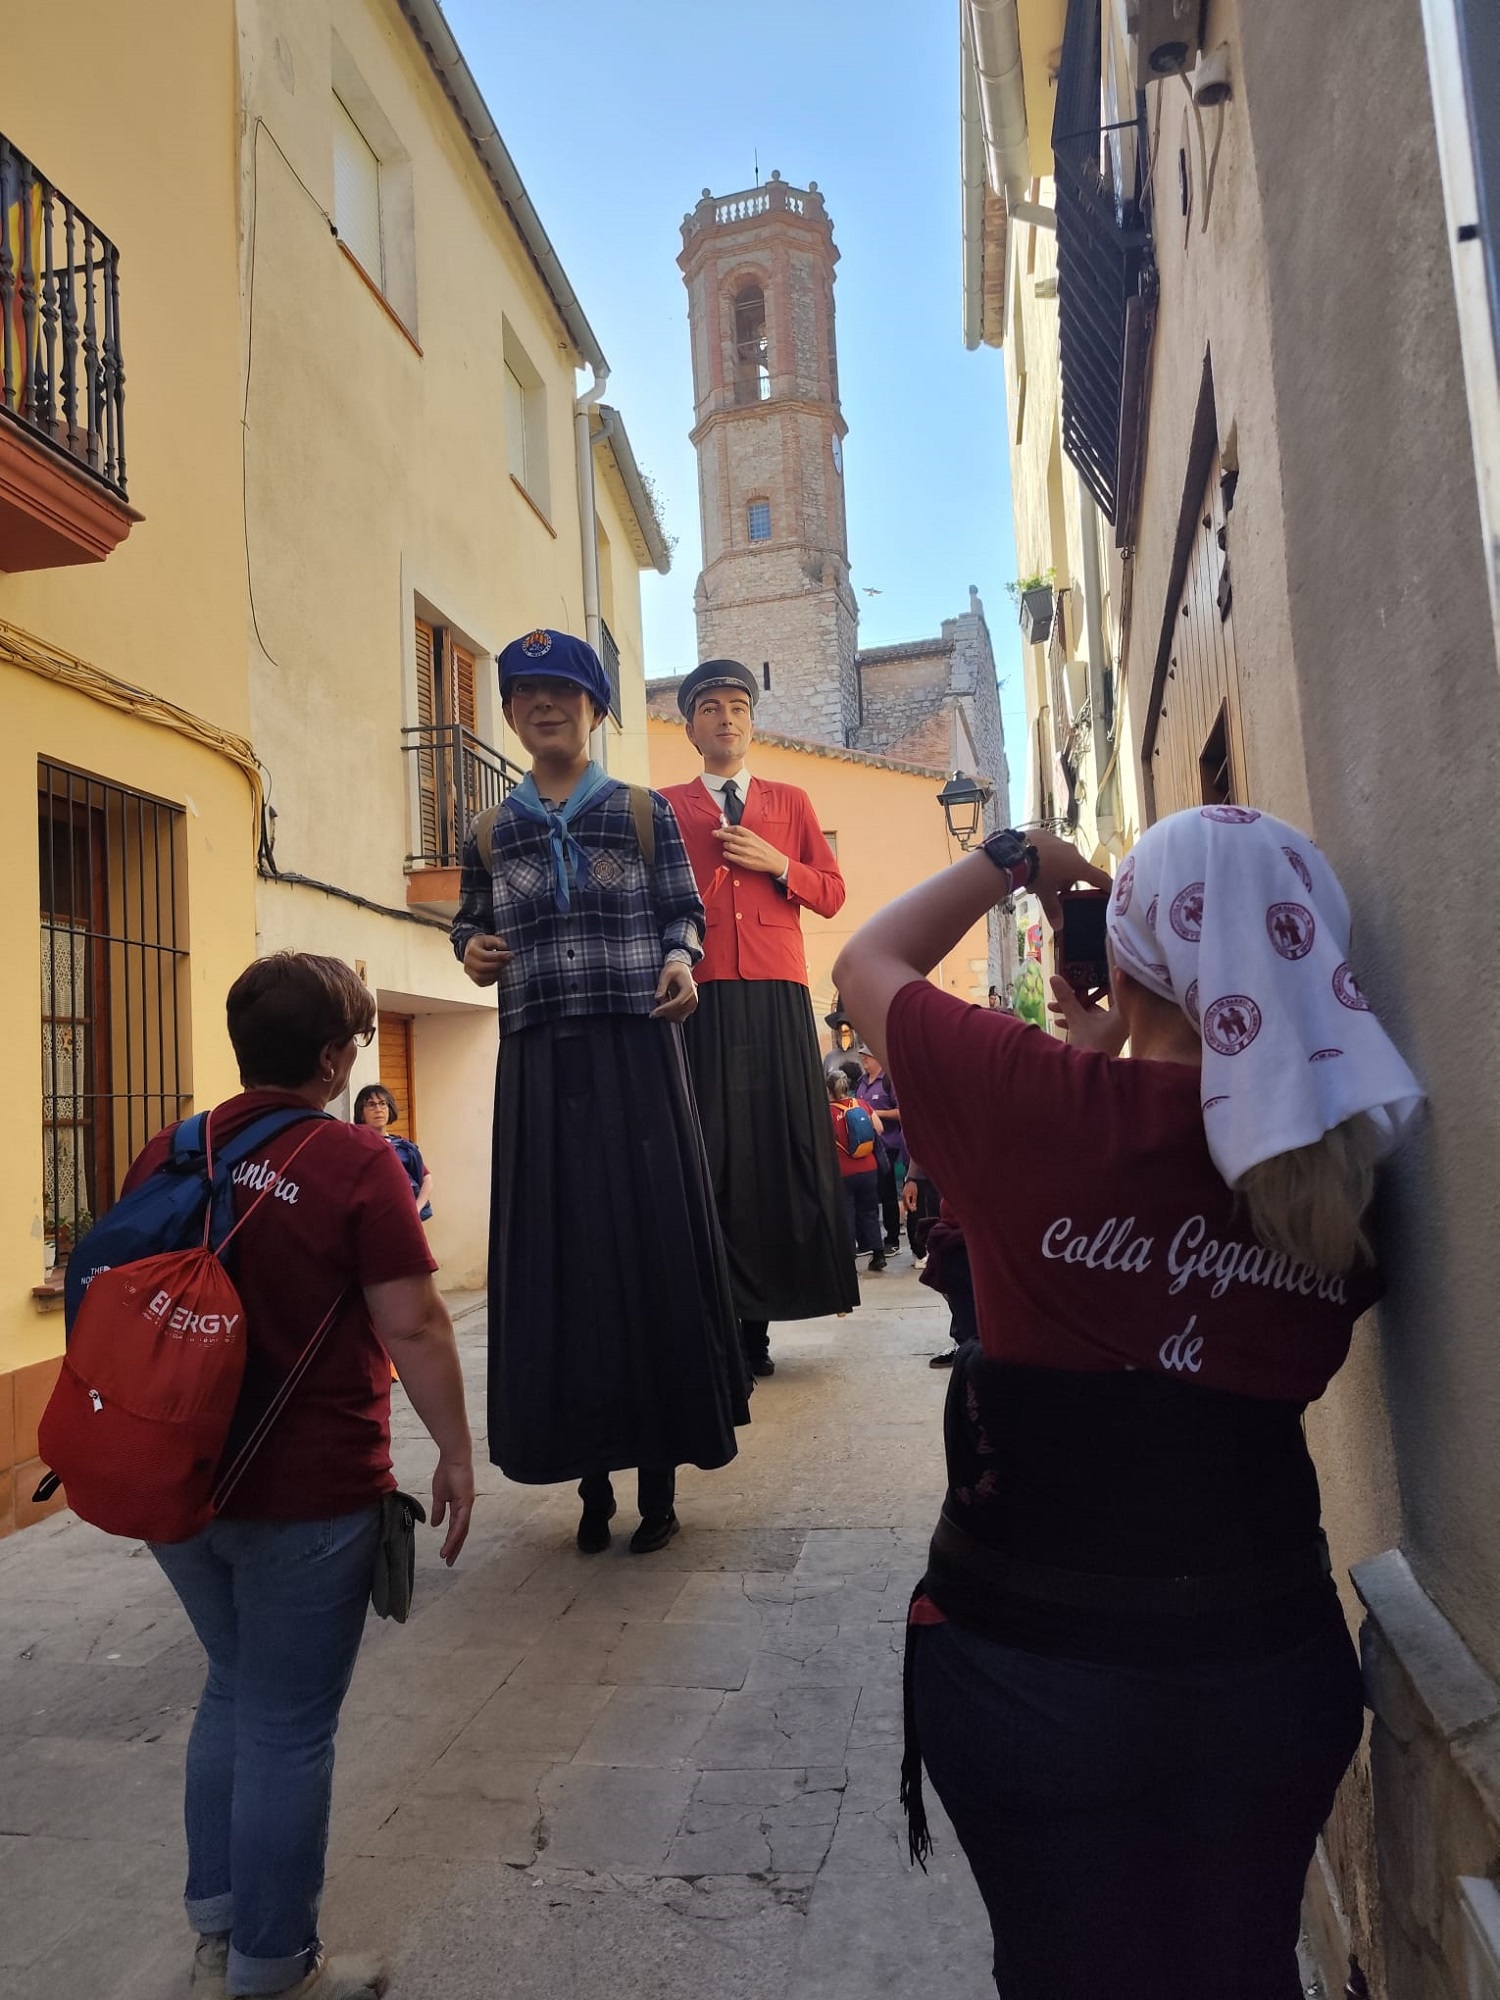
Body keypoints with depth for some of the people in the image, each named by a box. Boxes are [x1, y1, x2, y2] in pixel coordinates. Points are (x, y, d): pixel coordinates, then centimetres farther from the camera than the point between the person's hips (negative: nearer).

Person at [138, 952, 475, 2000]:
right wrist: (456, 1452, -7)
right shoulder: (355, 1160, -17)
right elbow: (412, 1325, -19)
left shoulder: (164, 1155, 1)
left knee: (233, 1690, 26)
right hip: (306, 1492, -6)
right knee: (287, 1726, 11)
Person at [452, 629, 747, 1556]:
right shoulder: (491, 833, 15)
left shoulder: (644, 811, 9)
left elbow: (684, 911, 7)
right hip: (540, 1062, 2)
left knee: (651, 1246, -2)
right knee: (558, 1256, 2)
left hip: (636, 1054, -2)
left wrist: (681, 961, -14)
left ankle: (659, 1474, 10)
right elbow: (473, 923, 22)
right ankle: (593, 1477, 14)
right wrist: (473, 952, -1)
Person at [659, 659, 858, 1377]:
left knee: (781, 1142, -2)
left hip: (778, 994, 2)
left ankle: (757, 1319, 7)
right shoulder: (664, 807, 14)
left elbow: (832, 894, 14)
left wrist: (777, 863, -2)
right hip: (702, 995, -2)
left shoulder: (791, 803, 19)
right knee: (711, 1147, -5)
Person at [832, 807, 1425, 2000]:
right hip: (1270, 1657, 4)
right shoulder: (1343, 1166, -7)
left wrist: (1012, 861, 7)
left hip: (1035, 1659, -3)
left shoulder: (1045, 1103, -20)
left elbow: (867, 964, -3)